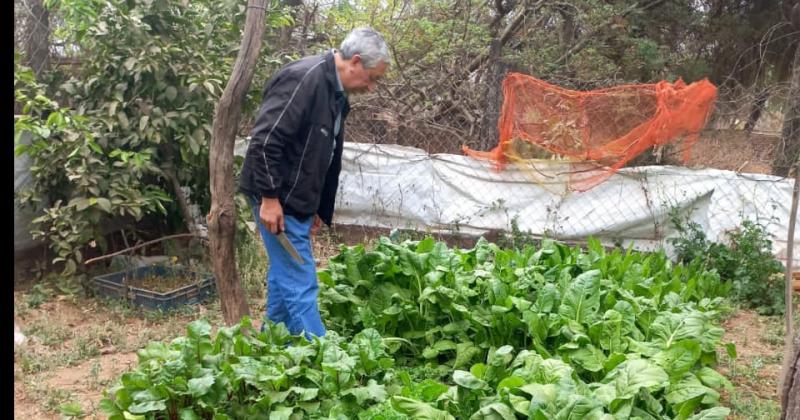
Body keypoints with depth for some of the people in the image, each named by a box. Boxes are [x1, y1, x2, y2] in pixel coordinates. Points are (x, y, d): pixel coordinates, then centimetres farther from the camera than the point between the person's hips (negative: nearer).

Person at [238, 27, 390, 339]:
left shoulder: (336, 94, 12)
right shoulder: (304, 78, -20)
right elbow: (265, 139, -25)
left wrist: (322, 210, 19)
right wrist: (270, 197, -24)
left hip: (298, 202, 10)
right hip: (278, 201, -10)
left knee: (285, 278, 17)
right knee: (301, 284, -5)